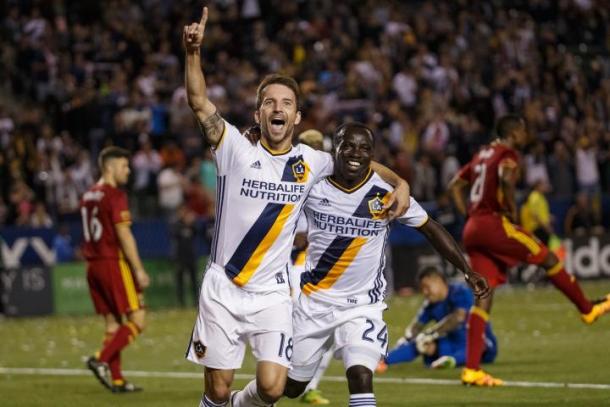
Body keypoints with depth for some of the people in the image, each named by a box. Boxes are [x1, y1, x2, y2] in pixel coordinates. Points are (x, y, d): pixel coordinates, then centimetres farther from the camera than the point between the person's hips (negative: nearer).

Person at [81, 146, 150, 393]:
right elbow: (124, 235, -16)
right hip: (114, 263, -9)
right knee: (136, 320, -5)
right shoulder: (115, 195, -12)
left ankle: (116, 380, 7)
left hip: (94, 265, 9)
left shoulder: (88, 196, 14)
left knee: (113, 323, 10)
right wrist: (139, 270, -15)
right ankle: (101, 360, -16)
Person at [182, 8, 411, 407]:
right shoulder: (236, 150, -4)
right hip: (223, 289, -1)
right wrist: (194, 52, -28)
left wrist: (399, 182, 4)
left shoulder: (310, 163, 3)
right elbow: (199, 102, -14)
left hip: (272, 294, 1)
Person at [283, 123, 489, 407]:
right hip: (313, 300, 1)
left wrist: (467, 271, -3)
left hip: (363, 305, -1)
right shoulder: (312, 186, -8)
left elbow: (431, 231, 2)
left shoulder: (387, 193, -8)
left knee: (361, 378, -22)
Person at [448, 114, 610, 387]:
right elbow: (506, 178, -25)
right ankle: (588, 310, 22)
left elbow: (455, 186, 26)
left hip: (472, 229, 8)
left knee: (484, 295, 3)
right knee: (548, 259, 9)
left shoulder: (482, 155, 22)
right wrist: (511, 208, -12)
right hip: (493, 222, -8)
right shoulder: (508, 155, -3)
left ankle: (471, 369, -4)